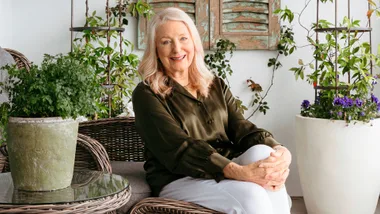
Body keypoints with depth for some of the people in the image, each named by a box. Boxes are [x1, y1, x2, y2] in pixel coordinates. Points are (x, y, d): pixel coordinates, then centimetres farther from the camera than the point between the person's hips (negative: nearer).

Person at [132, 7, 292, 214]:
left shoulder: (215, 85, 14)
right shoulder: (146, 94, -5)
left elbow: (242, 128, 1)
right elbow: (179, 148, -19)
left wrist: (280, 152, -22)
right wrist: (238, 172, -33)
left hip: (226, 170, 5)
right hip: (180, 180, -5)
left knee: (262, 152, -27)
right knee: (251, 196, -32)